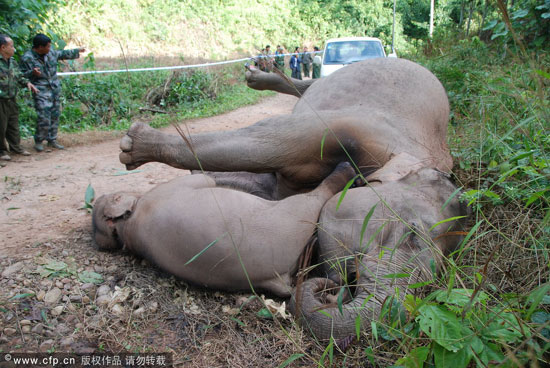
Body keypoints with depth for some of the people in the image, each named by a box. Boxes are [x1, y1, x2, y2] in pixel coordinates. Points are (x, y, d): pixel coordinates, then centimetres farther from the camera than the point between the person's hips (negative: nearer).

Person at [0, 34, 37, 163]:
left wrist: (27, 82, 7)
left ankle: (16, 147, 30)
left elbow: (19, 76, 22)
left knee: (14, 125, 17)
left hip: (11, 100, 7)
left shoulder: (12, 61, 10)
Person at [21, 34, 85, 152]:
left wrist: (77, 51, 37)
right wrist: (32, 72, -28)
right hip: (41, 92, -7)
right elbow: (23, 75, -7)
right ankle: (38, 141, 7)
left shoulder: (51, 53, 8)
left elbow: (62, 54, 28)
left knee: (55, 116, 9)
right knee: (44, 118, -11)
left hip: (55, 89, 7)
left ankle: (52, 140, 21)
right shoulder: (28, 58, -10)